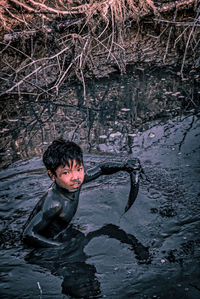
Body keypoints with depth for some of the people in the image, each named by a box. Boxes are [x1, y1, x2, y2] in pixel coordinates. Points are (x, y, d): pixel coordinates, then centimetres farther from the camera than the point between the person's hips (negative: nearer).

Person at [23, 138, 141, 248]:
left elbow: (101, 168, 5)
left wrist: (124, 166, -10)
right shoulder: (54, 203, -36)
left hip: (58, 237, 8)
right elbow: (29, 235, -34)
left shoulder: (76, 181, -14)